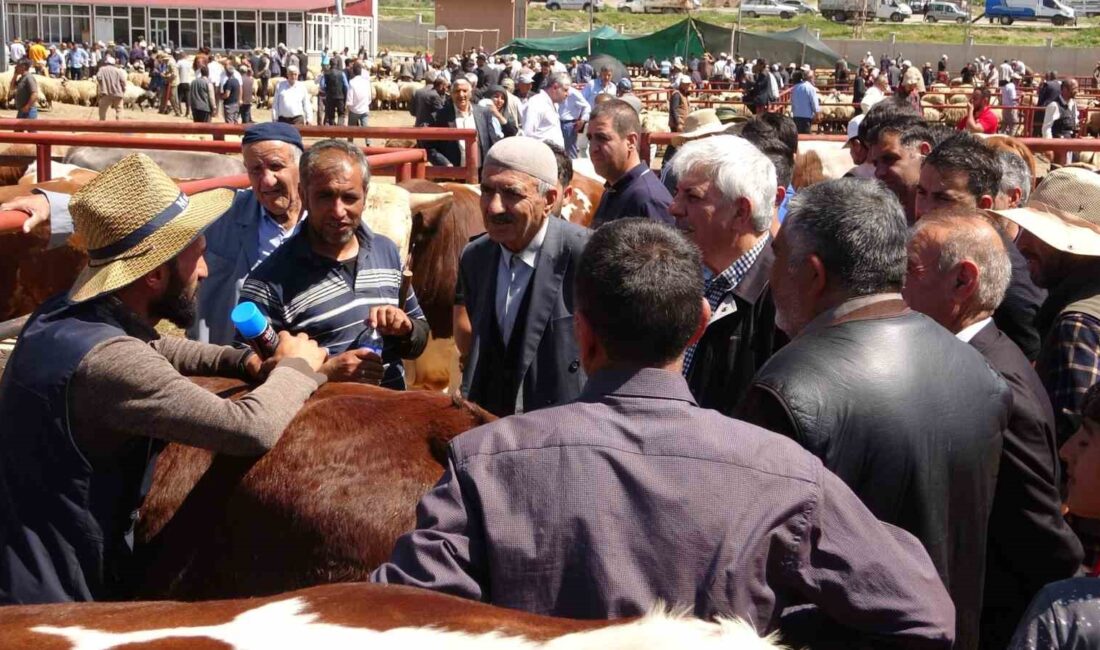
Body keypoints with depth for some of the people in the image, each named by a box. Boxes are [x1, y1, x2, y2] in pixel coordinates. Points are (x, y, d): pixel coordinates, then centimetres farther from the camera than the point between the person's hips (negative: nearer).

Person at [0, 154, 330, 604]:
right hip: (59, 604, -9)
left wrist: (245, 362, 6)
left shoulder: (65, 313, 0)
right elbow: (254, 430, -33)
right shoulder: (108, 360, -29)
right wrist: (295, 367, -12)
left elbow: (149, 351, 21)